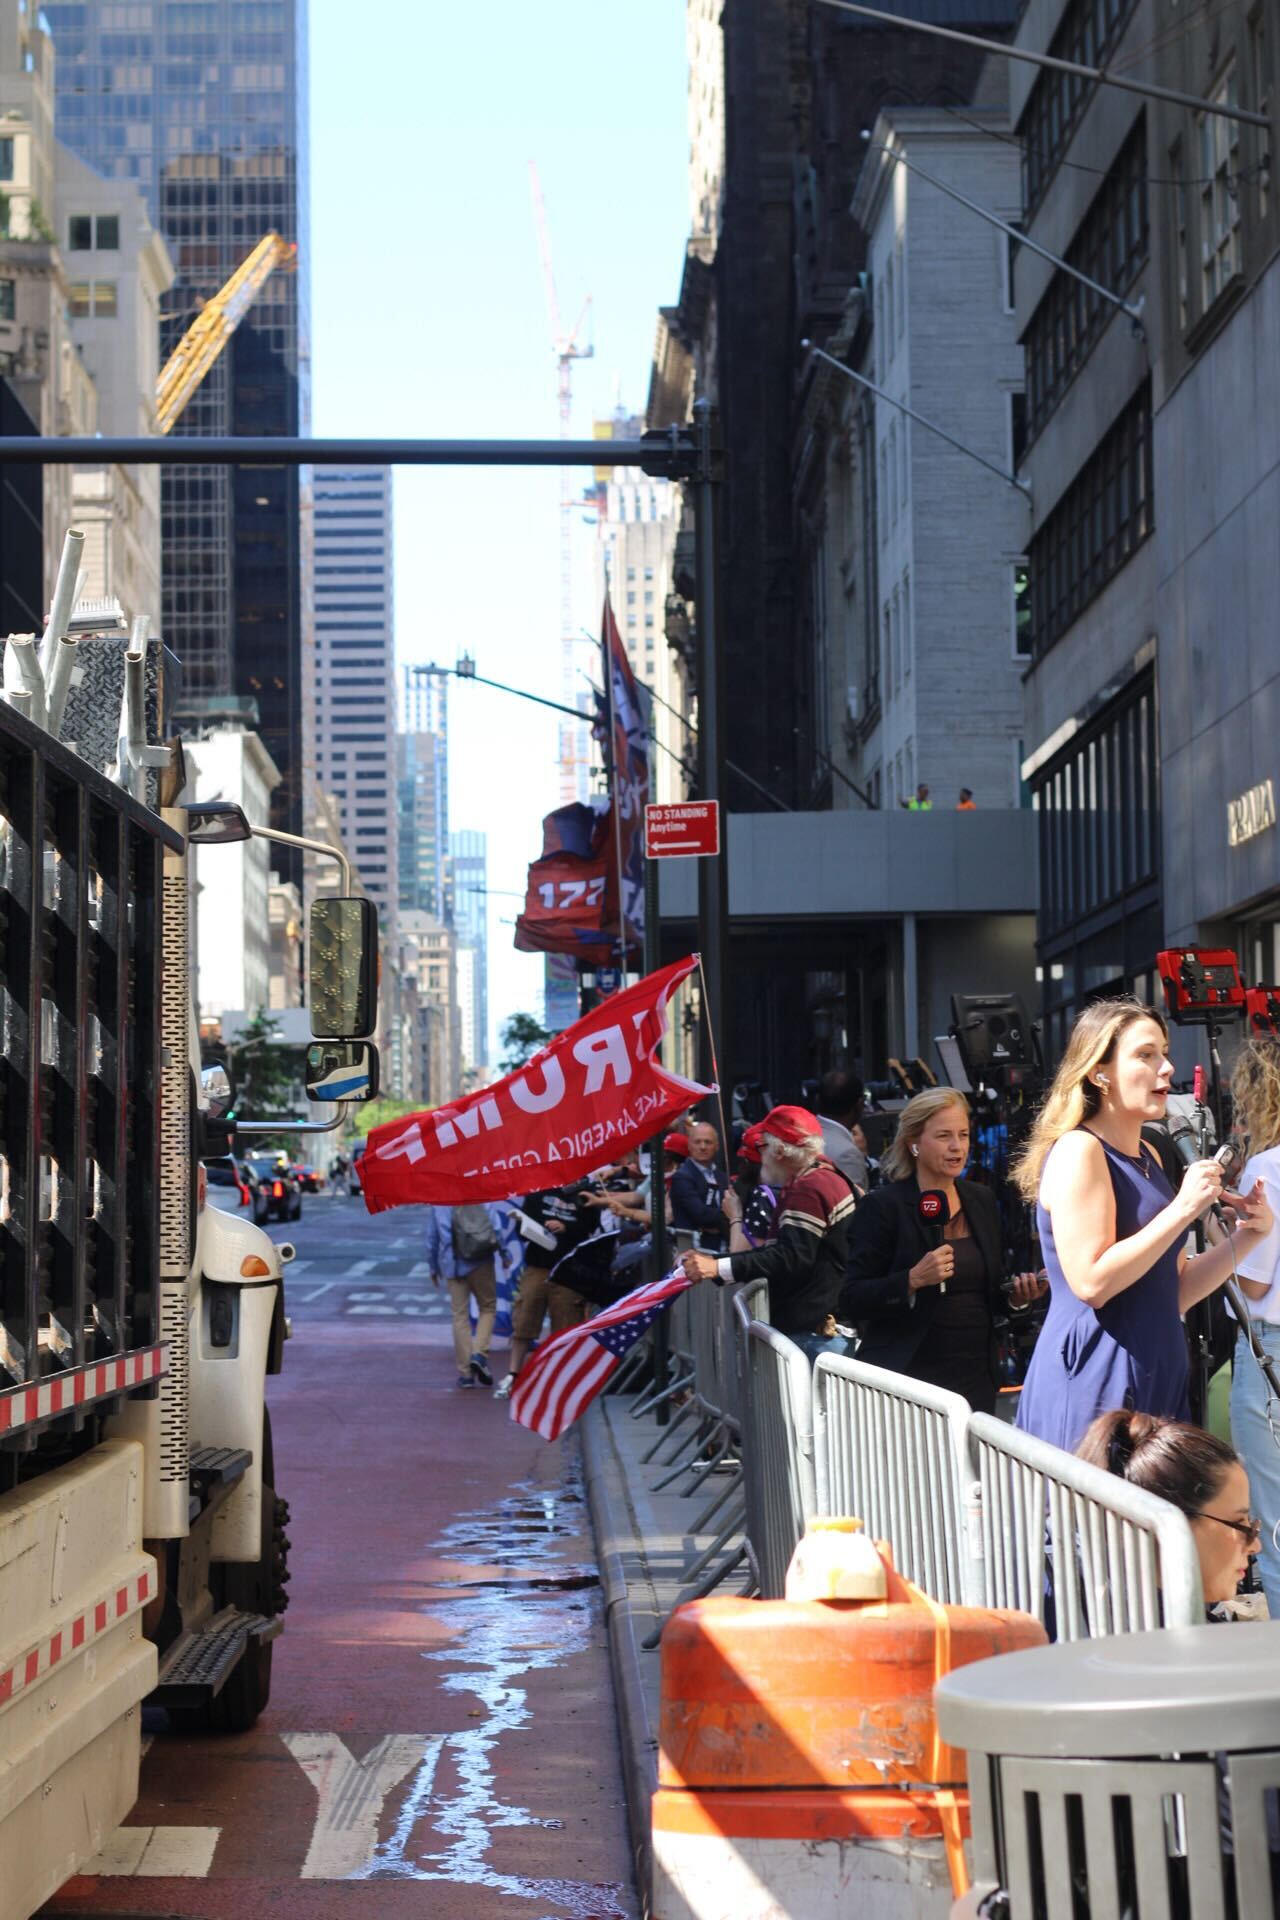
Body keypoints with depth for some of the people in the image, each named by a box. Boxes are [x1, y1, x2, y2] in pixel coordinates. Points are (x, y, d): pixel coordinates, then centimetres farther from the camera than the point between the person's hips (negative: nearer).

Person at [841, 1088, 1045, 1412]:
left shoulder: (982, 1200, 11)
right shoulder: (882, 1206, -7)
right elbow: (851, 1302, -10)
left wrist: (1017, 1295, -1)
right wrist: (914, 1279, -23)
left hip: (976, 1378, 5)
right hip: (908, 1378, -5)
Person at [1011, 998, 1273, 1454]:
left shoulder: (1147, 1158, 17)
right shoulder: (1077, 1151, -10)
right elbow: (1092, 1283, -21)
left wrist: (1247, 1235, 5)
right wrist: (1183, 1209, -18)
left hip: (1156, 1379, 9)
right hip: (1093, 1384, -9)